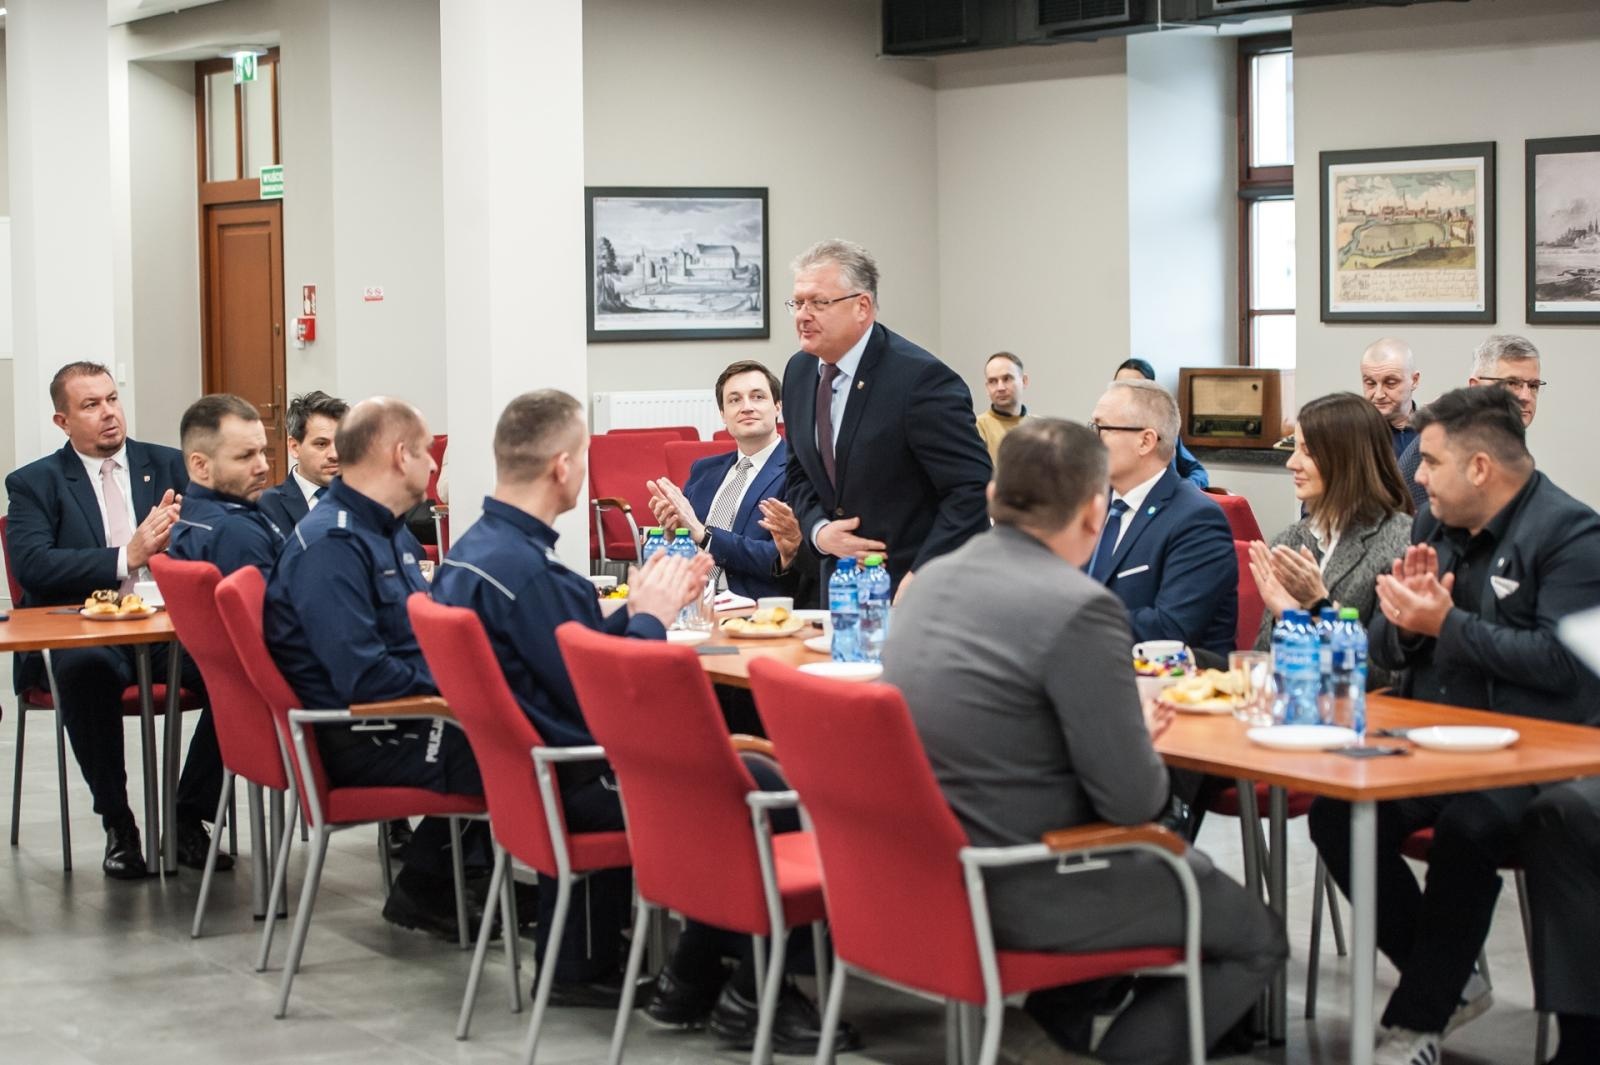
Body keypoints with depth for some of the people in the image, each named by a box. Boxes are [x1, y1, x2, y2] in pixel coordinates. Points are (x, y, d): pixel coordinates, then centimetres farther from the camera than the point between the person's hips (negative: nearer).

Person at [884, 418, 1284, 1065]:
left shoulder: (933, 578, 4)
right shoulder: (1079, 606, -20)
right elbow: (1134, 800, -18)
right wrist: (1142, 737, 3)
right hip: (1018, 895, -8)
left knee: (1183, 863, 31)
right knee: (1256, 939, 10)